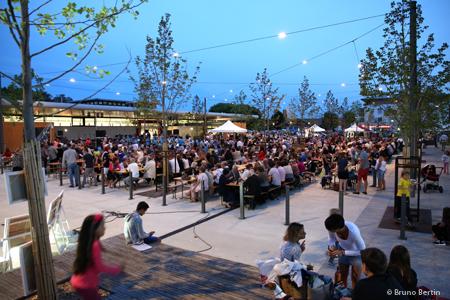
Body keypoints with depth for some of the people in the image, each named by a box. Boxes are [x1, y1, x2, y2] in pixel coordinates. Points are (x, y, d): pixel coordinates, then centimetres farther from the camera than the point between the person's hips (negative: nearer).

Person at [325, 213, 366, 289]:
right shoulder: (332, 227, -30)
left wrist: (343, 252, -35)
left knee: (355, 279, 10)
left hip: (356, 254, -4)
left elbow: (363, 251, -30)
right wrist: (331, 247, -28)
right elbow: (331, 239, -7)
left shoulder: (353, 232, -42)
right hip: (342, 251, 4)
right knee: (342, 277, 19)